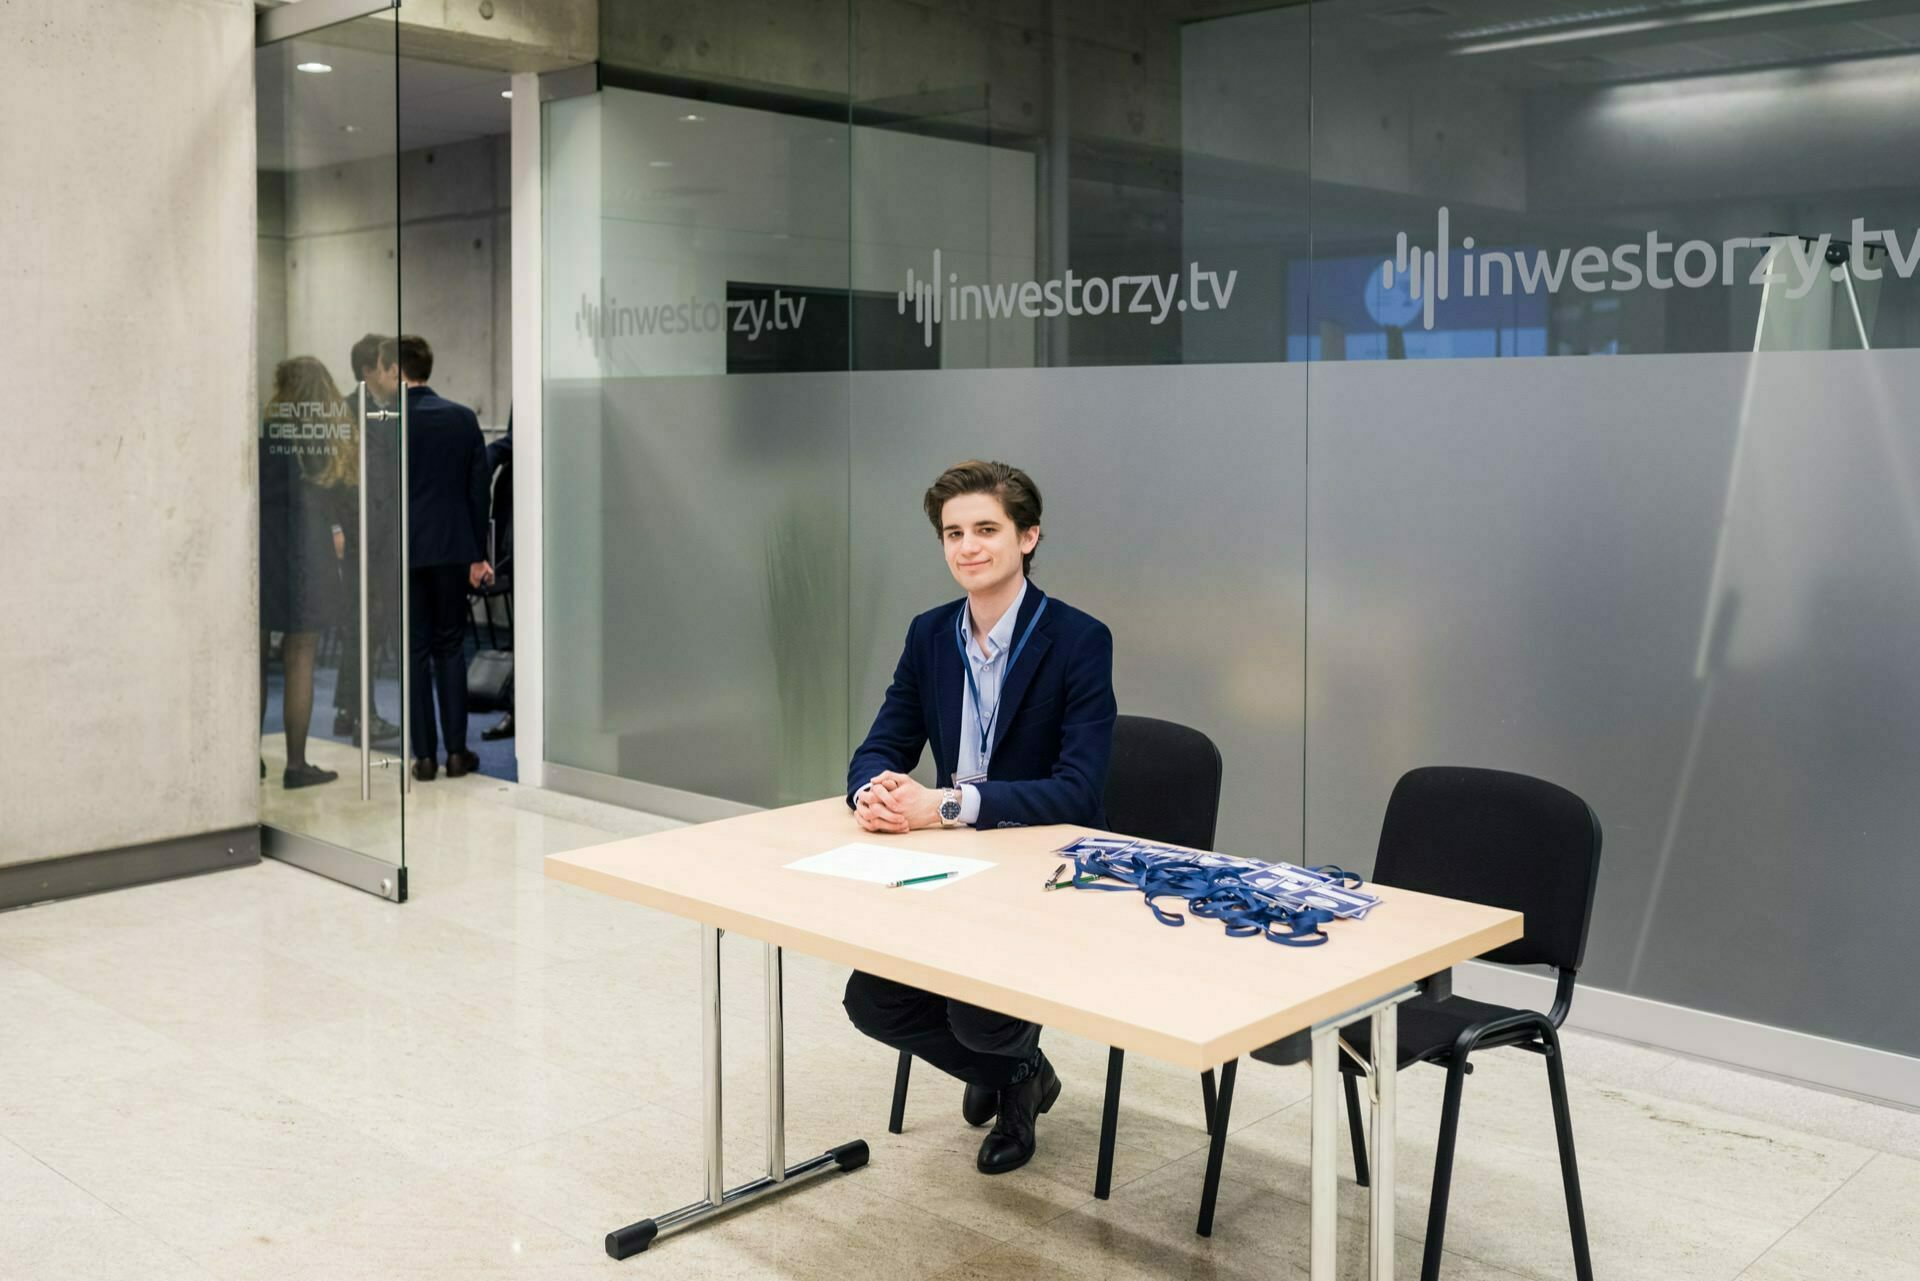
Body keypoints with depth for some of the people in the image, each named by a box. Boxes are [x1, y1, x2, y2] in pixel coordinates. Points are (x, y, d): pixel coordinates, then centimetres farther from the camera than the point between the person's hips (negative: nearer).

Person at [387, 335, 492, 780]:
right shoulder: (463, 418, 3)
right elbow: (478, 490, 4)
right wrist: (478, 555, 10)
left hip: (404, 552, -3)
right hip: (452, 549, 3)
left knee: (414, 652, 4)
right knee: (450, 647, 11)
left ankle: (425, 755, 5)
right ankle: (457, 751, 9)